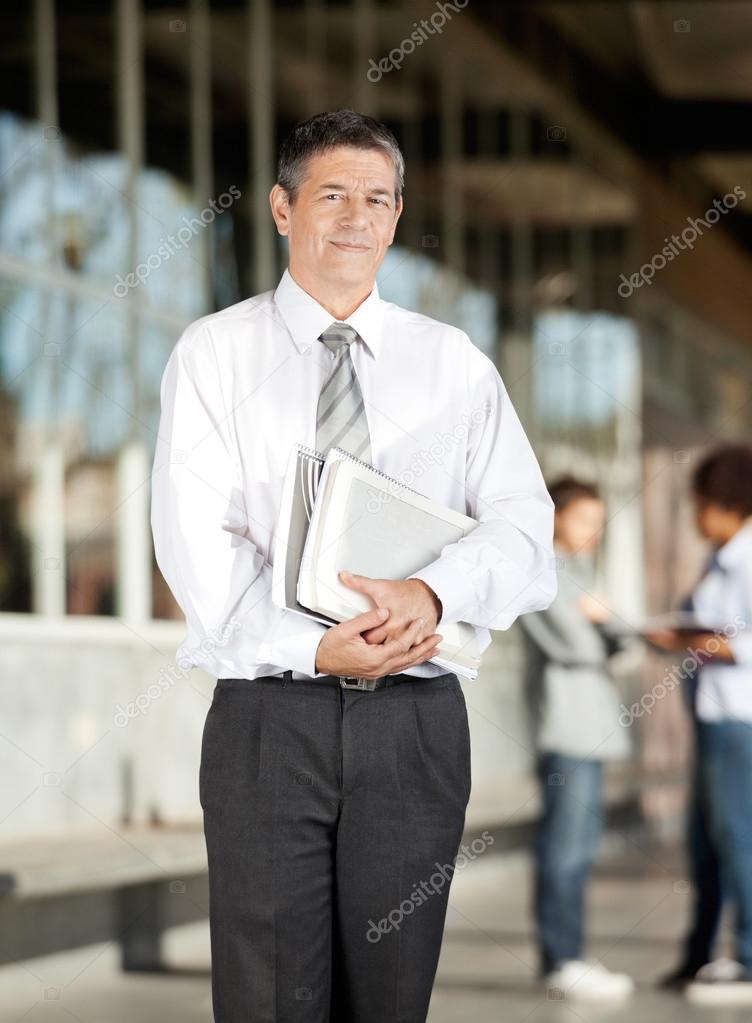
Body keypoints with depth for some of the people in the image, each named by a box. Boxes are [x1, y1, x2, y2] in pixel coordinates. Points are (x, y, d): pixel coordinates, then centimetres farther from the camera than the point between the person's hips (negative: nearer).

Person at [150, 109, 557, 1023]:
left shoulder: (453, 362, 11)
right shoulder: (214, 353, 5)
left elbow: (521, 523, 2)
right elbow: (194, 538, -6)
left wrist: (434, 592, -19)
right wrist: (311, 646, -19)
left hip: (416, 717, 2)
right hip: (270, 712, -2)